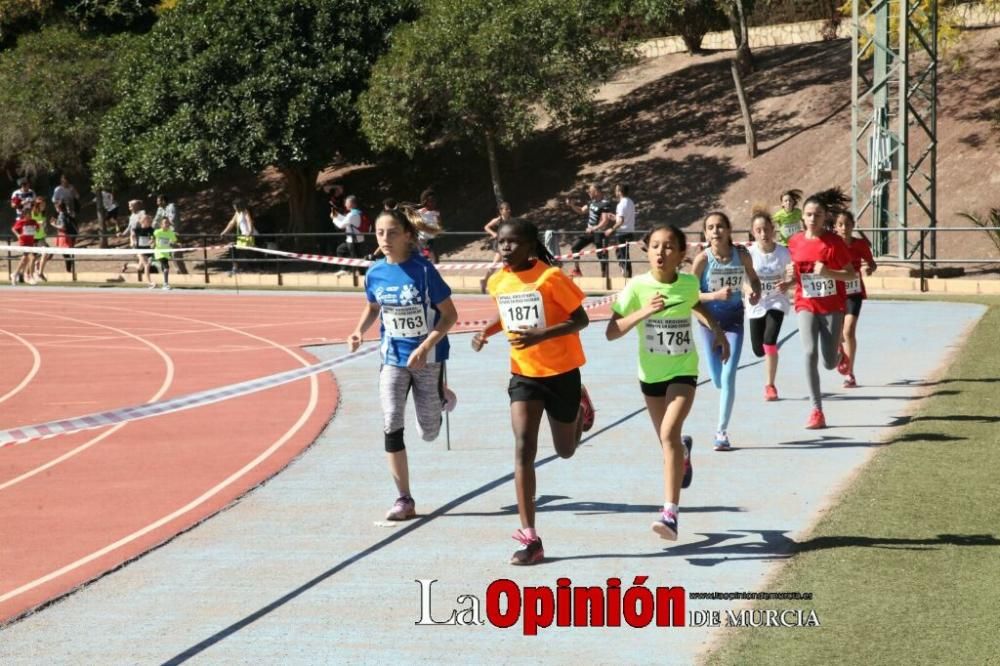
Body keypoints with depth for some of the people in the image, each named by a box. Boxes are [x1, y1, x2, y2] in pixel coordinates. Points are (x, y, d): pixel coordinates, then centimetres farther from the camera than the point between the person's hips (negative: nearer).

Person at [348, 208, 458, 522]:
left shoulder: (423, 270, -18)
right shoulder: (375, 273, -5)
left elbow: (450, 315, -14)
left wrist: (425, 347, -25)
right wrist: (359, 331, -4)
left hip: (427, 357, -3)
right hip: (393, 358, 3)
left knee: (428, 434, 9)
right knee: (391, 427, -9)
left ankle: (440, 396, 44)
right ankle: (404, 500, 1)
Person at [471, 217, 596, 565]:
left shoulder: (550, 277, -18)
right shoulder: (497, 282, -1)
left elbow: (581, 319, -16)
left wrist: (541, 334, -30)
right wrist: (486, 331, -1)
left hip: (561, 372, -3)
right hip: (523, 374, 3)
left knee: (565, 450, 16)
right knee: (523, 448, -14)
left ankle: (580, 407, 52)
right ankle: (529, 538, -13)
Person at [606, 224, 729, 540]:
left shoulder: (689, 283, -10)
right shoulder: (637, 287, -16)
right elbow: (611, 332, -21)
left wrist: (717, 331, 9)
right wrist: (643, 312, -33)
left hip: (683, 371, -2)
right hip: (650, 373, 2)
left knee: (669, 433, -22)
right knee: (667, 439, 17)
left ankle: (670, 512, -23)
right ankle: (683, 453, 58)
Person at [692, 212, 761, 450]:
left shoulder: (742, 255, -8)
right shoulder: (703, 259, -14)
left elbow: (754, 278, 11)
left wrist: (756, 292, -11)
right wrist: (715, 295, -27)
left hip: (734, 319, 0)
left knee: (728, 376, -10)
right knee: (717, 380, 6)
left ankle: (722, 431, -2)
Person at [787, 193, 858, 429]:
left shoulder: (834, 242, -9)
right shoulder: (795, 242, 2)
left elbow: (851, 274, -6)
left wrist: (828, 272, -23)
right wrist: (791, 276, -3)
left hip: (832, 306, -2)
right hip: (806, 305, 2)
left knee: (829, 363, 2)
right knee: (810, 353, -18)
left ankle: (839, 354, 43)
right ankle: (817, 411, -12)